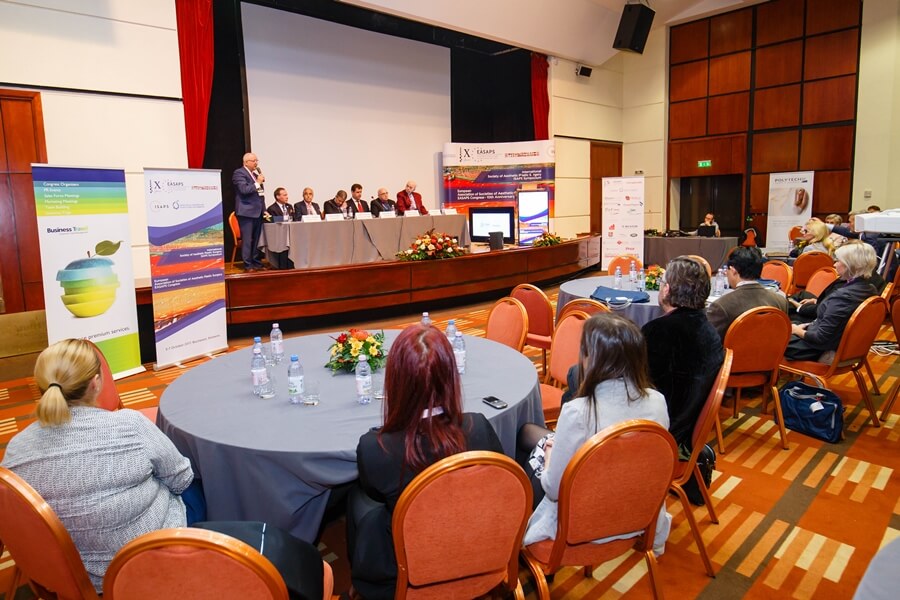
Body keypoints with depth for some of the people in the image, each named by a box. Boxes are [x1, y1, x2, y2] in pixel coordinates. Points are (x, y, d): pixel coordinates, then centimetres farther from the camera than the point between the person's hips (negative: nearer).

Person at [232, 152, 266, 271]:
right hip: (247, 211, -8)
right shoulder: (239, 173, -7)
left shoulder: (256, 173, 17)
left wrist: (263, 209, 14)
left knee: (257, 239, 10)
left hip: (258, 211, 8)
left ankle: (256, 263, 17)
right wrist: (257, 183, -13)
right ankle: (248, 265, -1)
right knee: (247, 240, -5)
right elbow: (244, 189, -19)